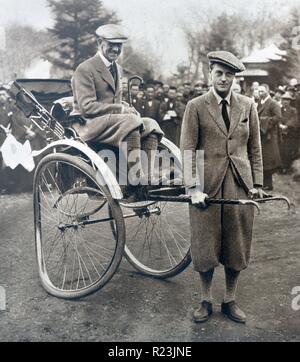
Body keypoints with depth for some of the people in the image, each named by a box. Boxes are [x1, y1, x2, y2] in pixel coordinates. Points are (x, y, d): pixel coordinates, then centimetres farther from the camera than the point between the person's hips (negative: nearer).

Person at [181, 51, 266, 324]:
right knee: (205, 245, 5)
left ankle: (230, 300, 26)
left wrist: (257, 183, 4)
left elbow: (255, 148, 11)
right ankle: (206, 301, 24)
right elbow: (187, 150, -5)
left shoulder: (247, 106, 9)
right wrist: (193, 187, -14)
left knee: (237, 245, 9)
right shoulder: (196, 107, 0)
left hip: (240, 185, 3)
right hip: (207, 186, -2)